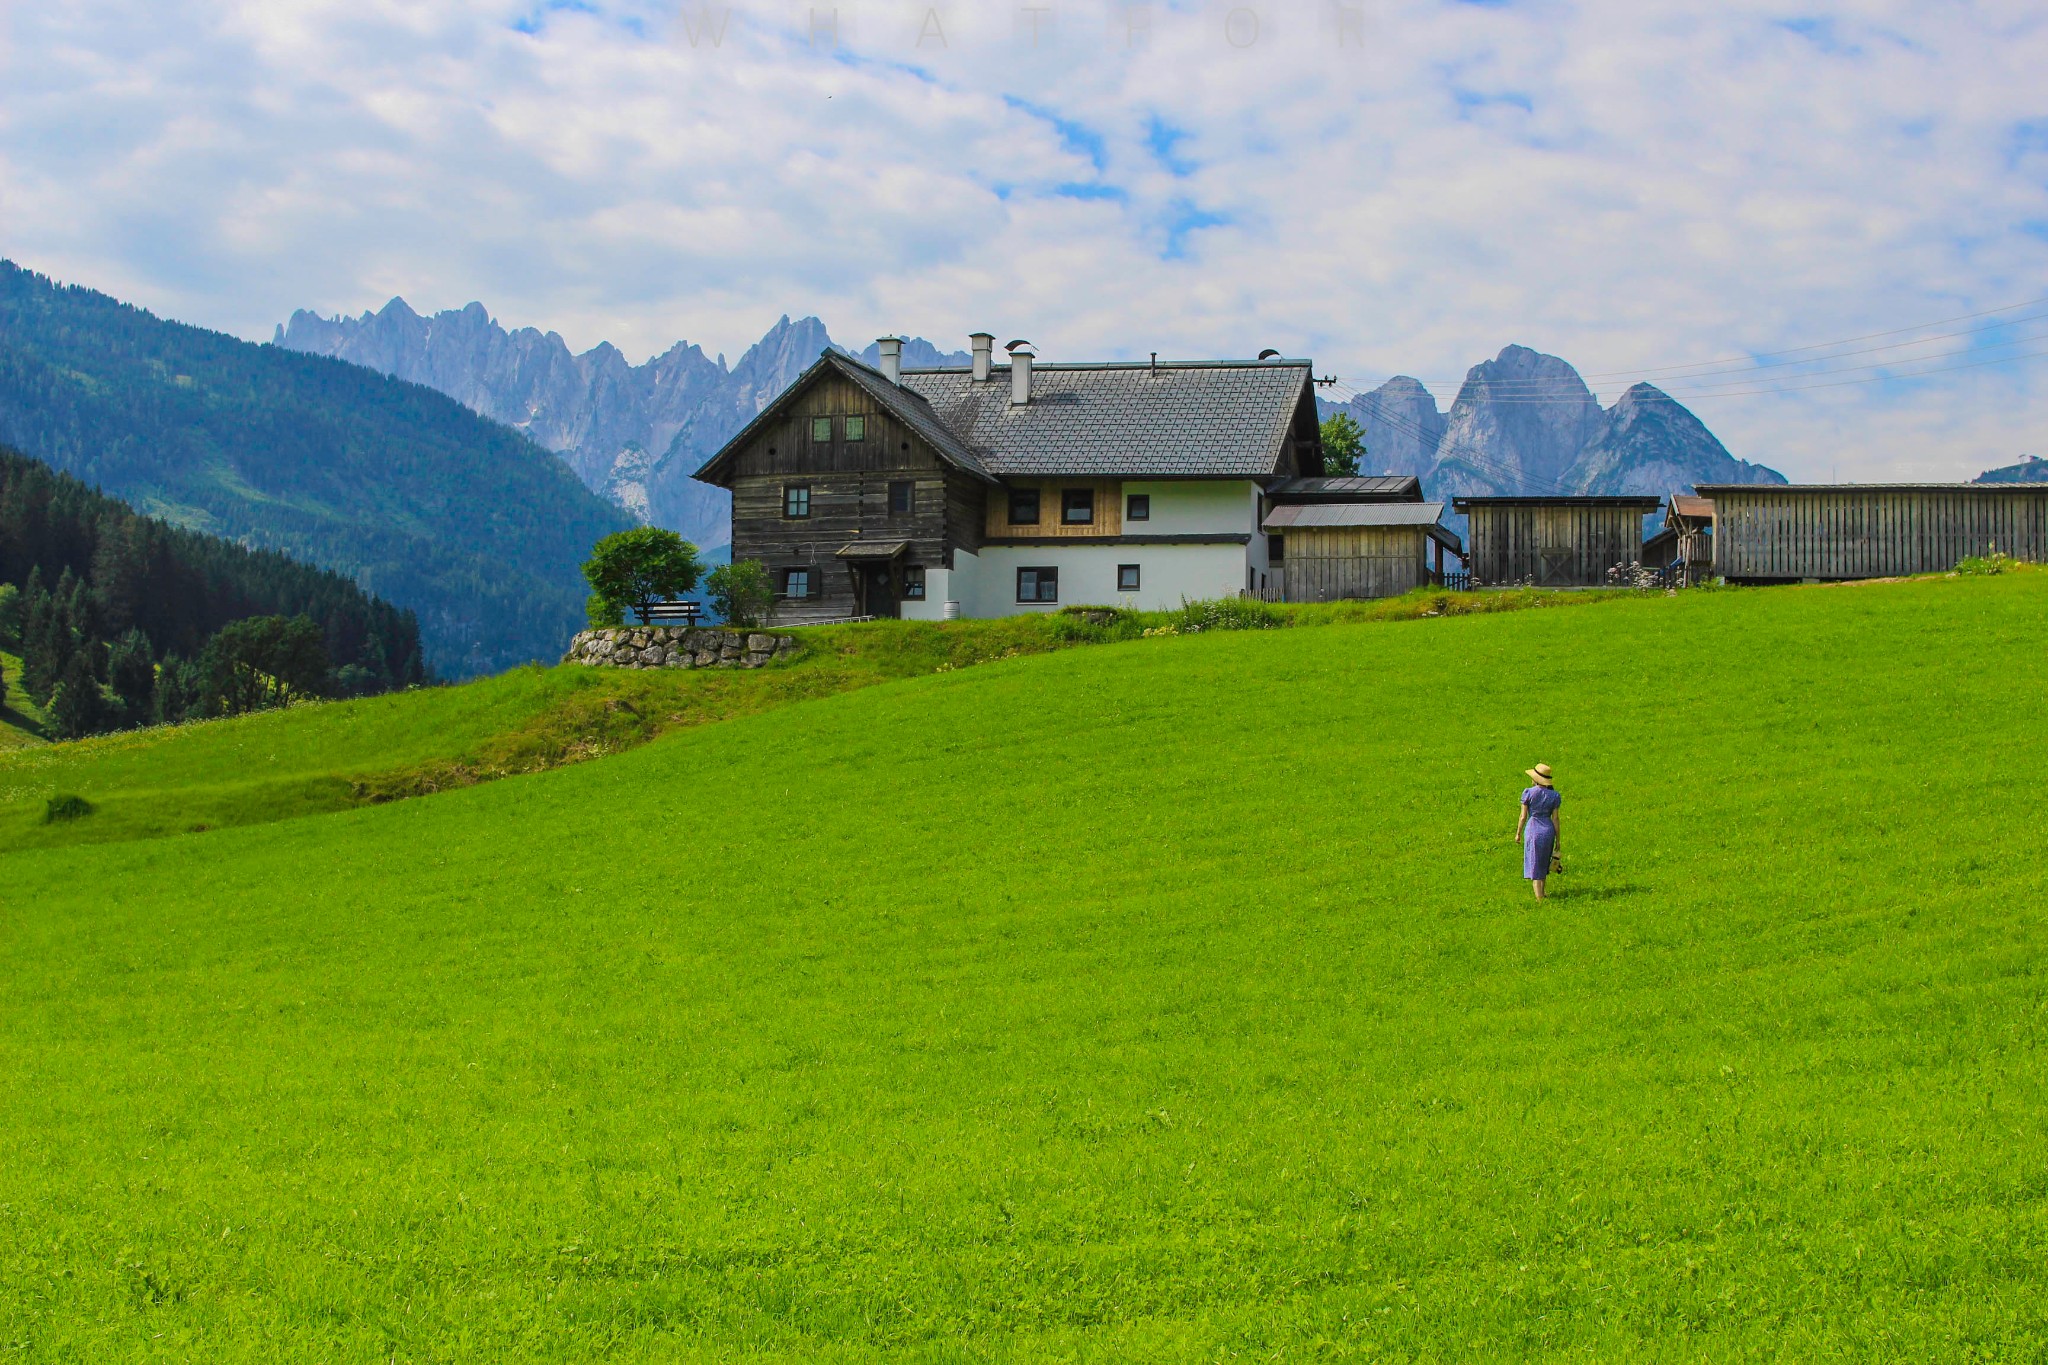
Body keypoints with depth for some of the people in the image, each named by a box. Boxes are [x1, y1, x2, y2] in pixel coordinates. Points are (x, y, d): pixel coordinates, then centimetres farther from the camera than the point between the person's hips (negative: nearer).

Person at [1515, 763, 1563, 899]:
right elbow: (1555, 818, -2)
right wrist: (1558, 840, 5)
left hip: (1532, 829, -3)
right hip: (1548, 830, 3)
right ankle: (1542, 892, 33)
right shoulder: (1554, 796, -3)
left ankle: (1539, 897, -2)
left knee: (1534, 864, 3)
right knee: (1544, 863, 22)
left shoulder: (1528, 793, -10)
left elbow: (1523, 816, -7)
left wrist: (1518, 833, 7)